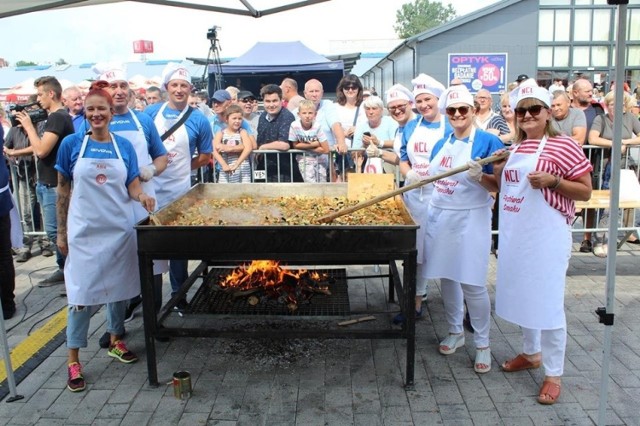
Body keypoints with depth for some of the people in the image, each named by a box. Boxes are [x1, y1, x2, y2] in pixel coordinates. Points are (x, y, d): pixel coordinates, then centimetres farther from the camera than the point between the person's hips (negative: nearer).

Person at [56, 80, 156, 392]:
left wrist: (142, 196, -19)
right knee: (82, 293, -1)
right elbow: (63, 191, 1)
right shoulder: (72, 144, -3)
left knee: (119, 287, 13)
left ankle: (116, 341, 33)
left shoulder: (124, 146, 3)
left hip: (119, 229, 3)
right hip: (84, 231, -2)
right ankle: (73, 359, 11)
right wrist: (61, 232, 0)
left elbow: (133, 186, 4)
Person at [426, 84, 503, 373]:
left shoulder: (487, 142, -8)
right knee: (446, 277, 14)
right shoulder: (441, 144, 11)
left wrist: (479, 176, -27)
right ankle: (455, 331, 31)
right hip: (439, 217, 6)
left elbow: (499, 184, -11)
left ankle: (482, 344, 13)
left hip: (470, 220, -6)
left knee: (472, 284, -4)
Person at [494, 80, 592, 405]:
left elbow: (586, 191, -9)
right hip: (514, 234, 7)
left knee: (547, 302, -1)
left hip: (546, 236, -7)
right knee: (521, 295, 17)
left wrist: (552, 181, -23)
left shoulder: (563, 146, -10)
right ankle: (531, 353, 37)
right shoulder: (514, 148, 11)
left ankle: (553, 374, 13)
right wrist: (496, 174, 1)